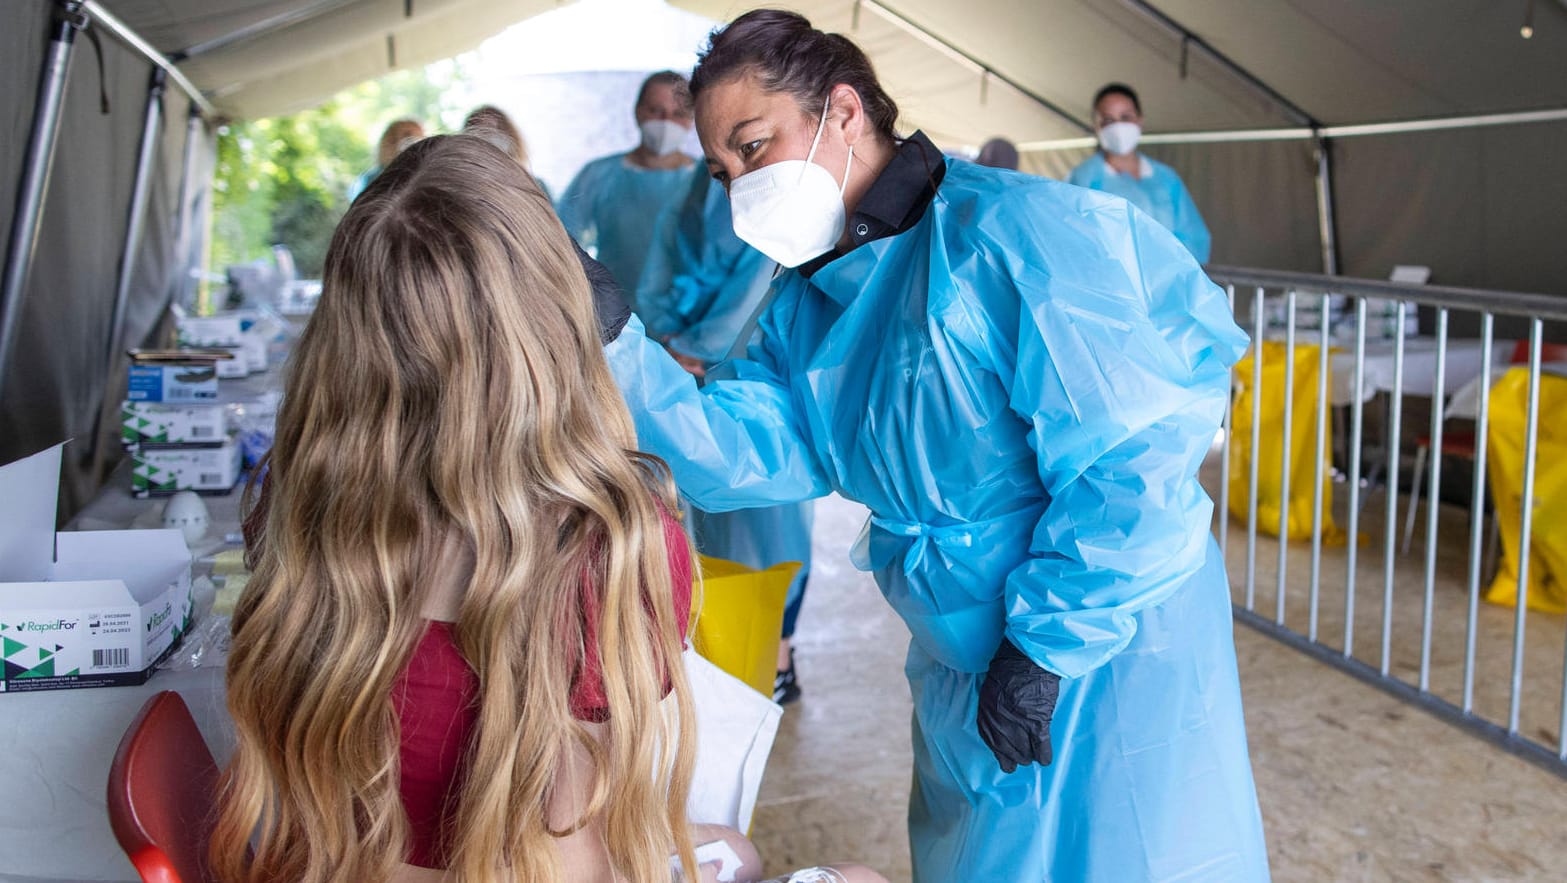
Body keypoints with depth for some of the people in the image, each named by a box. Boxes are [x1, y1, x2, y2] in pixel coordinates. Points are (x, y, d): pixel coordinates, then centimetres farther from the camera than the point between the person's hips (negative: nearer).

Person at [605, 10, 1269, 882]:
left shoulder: (1015, 235, -23)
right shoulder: (801, 301, 3)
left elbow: (1130, 459, -25)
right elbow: (750, 449, -10)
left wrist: (1046, 646, -22)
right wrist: (614, 346, -20)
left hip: (1113, 650, -7)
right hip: (962, 663, 8)